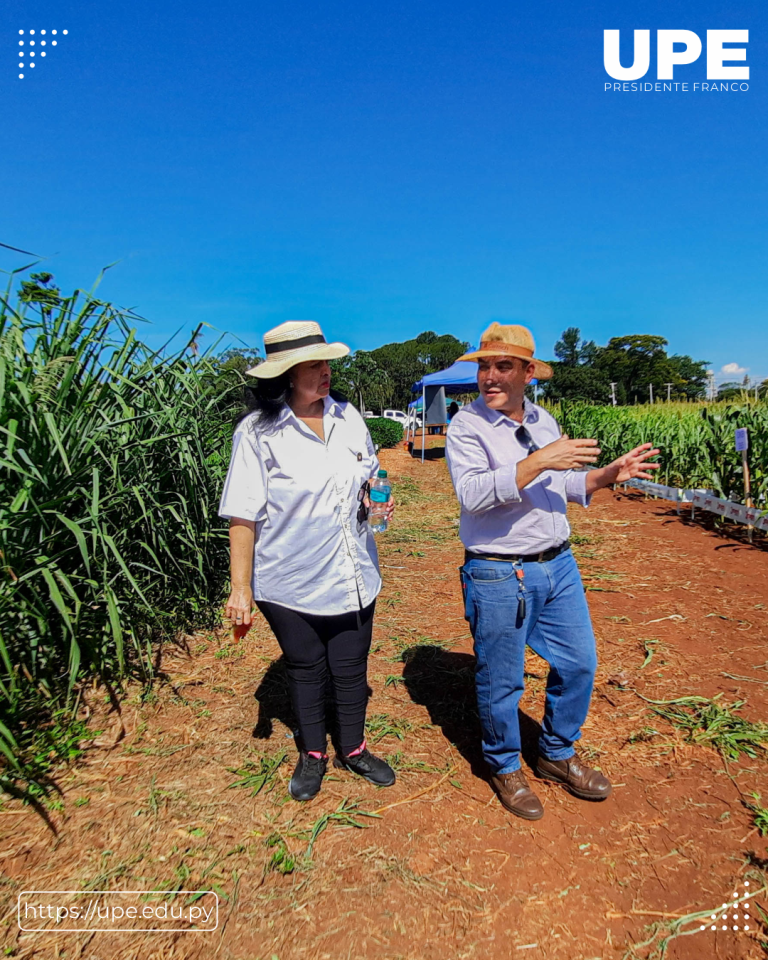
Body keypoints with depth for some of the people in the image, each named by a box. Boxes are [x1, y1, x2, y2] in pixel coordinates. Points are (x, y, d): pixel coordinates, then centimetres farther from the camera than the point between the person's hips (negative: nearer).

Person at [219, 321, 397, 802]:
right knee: (305, 669, 17)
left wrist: (375, 497, -7)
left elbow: (369, 475, 15)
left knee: (351, 668, 16)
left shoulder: (348, 416, 0)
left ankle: (353, 748, 41)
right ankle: (313, 754, 42)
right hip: (290, 582, -3)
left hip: (353, 575, 3)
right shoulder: (258, 432, -14)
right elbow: (244, 516, -12)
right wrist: (240, 587, -13)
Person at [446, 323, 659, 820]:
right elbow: (472, 494, -25)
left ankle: (558, 755, 40)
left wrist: (607, 474, 2)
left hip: (559, 565, 7)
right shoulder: (467, 425, -11)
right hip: (498, 575, -6)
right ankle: (505, 767, 35)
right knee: (501, 682, 9)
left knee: (579, 663, 16)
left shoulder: (543, 420, 9)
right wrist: (539, 461, -28)